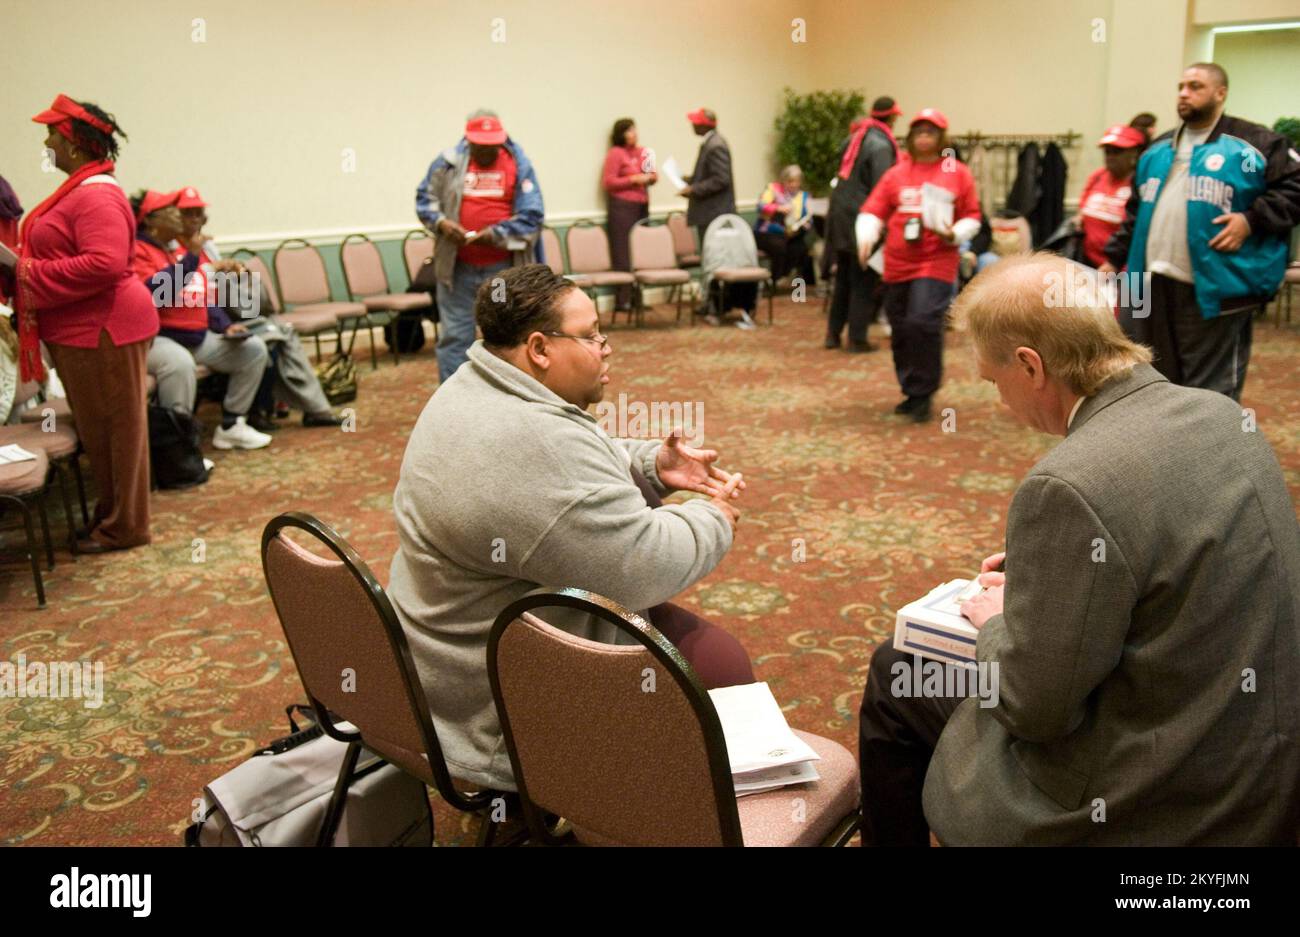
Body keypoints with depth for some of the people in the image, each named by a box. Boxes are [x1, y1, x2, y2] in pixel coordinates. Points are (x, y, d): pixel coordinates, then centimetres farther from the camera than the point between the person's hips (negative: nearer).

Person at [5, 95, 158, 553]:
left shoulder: (97, 196, -17)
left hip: (102, 330, -11)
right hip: (84, 329, 11)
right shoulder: (80, 189, 16)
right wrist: (23, 268, 8)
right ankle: (111, 515, 29)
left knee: (117, 427, 1)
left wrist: (31, 276, -20)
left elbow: (104, 264, -29)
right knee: (98, 428, 17)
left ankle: (124, 527, 12)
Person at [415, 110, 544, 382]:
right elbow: (425, 199, 10)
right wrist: (440, 222, -10)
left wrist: (497, 234, -17)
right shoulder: (448, 161, 2)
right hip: (457, 266, 1)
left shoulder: (519, 164, -3)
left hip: (504, 267, -1)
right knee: (454, 335, 4)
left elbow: (532, 215, -7)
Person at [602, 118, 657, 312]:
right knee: (623, 255, -7)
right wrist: (633, 180, -14)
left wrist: (652, 178, 5)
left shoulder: (642, 152, 15)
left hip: (642, 206, 6)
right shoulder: (615, 153, -4)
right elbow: (608, 182, -9)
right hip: (622, 207, -6)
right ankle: (623, 300, -5)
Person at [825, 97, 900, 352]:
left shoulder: (854, 138, 11)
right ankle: (857, 338, 4)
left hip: (839, 216, 8)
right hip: (861, 218, -8)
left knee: (843, 278, 16)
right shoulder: (881, 145, -14)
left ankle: (833, 333, 21)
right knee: (864, 281, 1)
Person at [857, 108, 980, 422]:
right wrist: (866, 237, -15)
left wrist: (954, 234, -13)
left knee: (923, 323, -19)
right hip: (898, 264, 3)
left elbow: (972, 217, 7)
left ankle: (922, 395, -4)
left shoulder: (958, 173, 5)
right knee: (900, 331, 8)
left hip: (936, 264, -3)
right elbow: (873, 211, 3)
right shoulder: (896, 173, 9)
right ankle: (911, 392, 25)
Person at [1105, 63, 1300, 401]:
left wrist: (1252, 219, -16)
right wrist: (1114, 258, 20)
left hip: (1213, 289, -6)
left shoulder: (1254, 143, 1)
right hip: (1151, 284, 6)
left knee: (1210, 393, 1)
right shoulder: (1158, 149, 19)